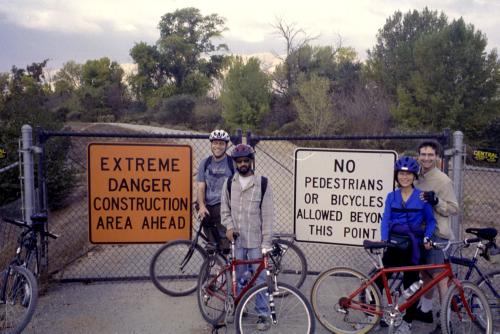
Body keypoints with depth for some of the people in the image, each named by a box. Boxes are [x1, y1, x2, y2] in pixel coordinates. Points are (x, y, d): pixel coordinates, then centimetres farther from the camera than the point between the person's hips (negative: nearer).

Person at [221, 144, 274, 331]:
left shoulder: (262, 184, -5)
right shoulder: (229, 183, 4)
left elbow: (267, 216, -5)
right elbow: (225, 209, 11)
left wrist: (266, 243, -8)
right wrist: (229, 226, -8)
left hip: (255, 241, -3)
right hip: (236, 240, 3)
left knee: (259, 279, 2)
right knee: (238, 277, 13)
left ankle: (263, 314, 13)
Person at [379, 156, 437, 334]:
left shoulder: (422, 197, -1)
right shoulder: (391, 197, 4)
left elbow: (431, 220, 3)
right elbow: (385, 220, -2)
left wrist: (427, 237, -13)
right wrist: (384, 239, -16)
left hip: (413, 245, -1)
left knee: (411, 283, 7)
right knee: (380, 277, -5)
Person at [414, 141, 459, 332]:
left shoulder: (442, 180, -12)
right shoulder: (418, 178, 9)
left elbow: (453, 208, -13)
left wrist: (436, 201, -27)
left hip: (437, 234, -7)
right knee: (425, 273, 17)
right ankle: (425, 310, 30)